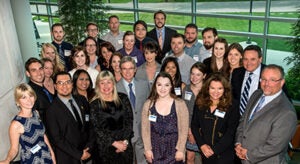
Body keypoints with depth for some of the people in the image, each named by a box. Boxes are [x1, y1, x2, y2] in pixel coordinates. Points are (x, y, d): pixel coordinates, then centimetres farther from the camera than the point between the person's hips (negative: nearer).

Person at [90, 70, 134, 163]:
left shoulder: (123, 98, 2)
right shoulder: (95, 104, -5)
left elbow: (129, 121, 2)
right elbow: (96, 129, -7)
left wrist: (125, 141, -9)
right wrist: (114, 143, -12)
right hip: (106, 147, -2)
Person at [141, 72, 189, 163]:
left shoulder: (180, 104, -7)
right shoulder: (148, 104, -2)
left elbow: (184, 130, -4)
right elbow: (145, 129, 1)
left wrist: (180, 150, -7)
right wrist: (147, 149, -2)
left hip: (174, 150, -1)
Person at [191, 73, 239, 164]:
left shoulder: (232, 107, -8)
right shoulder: (200, 104, 1)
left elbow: (230, 133, -10)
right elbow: (194, 125, 2)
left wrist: (214, 149, -13)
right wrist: (202, 145, -9)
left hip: (223, 154, -3)